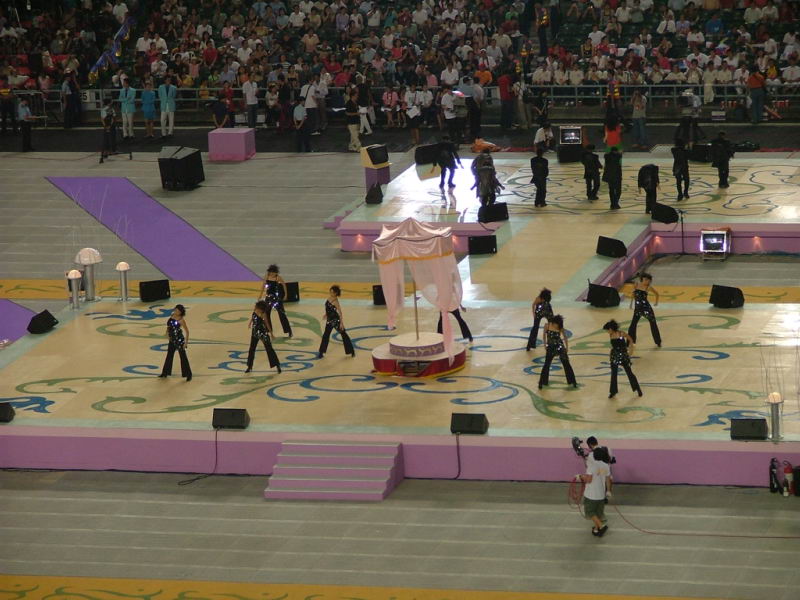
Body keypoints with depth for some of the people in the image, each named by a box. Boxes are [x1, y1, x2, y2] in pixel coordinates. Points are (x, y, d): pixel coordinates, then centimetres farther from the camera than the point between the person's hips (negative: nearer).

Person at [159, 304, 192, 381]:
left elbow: (187, 331, -13)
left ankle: (188, 375, 7)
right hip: (172, 340, 7)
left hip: (179, 340, -7)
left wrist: (186, 342, -15)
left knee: (183, 357, -1)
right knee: (169, 355, 17)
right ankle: (165, 372, 31)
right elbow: (169, 325, 20)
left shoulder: (181, 320, -17)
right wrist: (167, 331, 5)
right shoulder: (172, 316, 1)